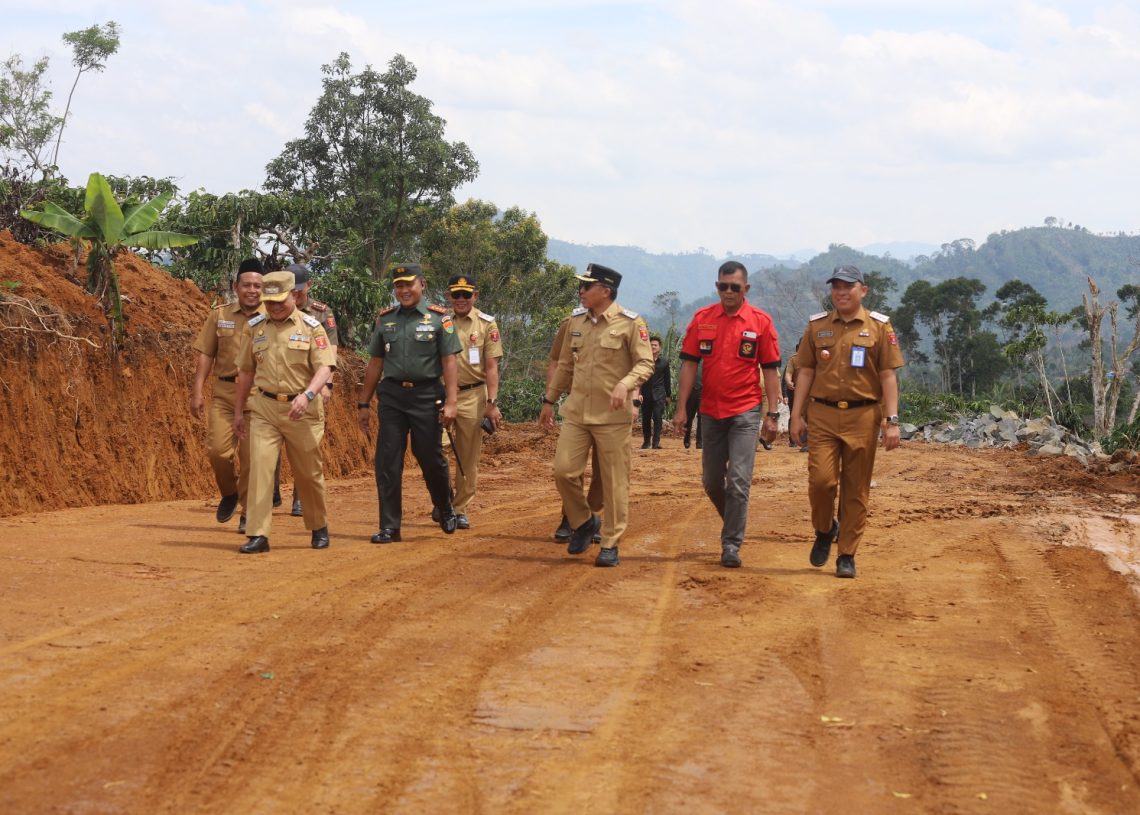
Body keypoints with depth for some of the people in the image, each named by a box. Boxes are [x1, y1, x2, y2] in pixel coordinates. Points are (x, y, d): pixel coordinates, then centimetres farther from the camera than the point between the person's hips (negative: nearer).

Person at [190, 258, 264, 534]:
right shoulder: (219, 315, 8)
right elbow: (205, 355, 9)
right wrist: (197, 392, 2)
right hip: (224, 392, 2)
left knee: (251, 455, -2)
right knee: (218, 449, -5)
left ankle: (249, 513, 11)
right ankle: (229, 494, 23)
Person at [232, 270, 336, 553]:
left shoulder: (311, 327, -2)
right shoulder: (254, 328, 8)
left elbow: (325, 367, -12)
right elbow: (246, 371, 15)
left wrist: (307, 395, -29)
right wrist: (238, 410, 16)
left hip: (302, 410, -2)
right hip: (264, 407, 2)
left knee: (310, 472, 9)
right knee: (260, 466, -11)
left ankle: (319, 527, 29)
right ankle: (258, 535, -12)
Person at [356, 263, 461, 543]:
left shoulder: (439, 318, -1)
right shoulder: (385, 318, 10)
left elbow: (449, 362, -5)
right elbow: (375, 363, 13)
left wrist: (451, 402, -13)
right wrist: (363, 403, 12)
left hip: (426, 396, -3)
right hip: (391, 396, 3)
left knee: (431, 459, 5)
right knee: (387, 462, -1)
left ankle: (445, 510, 31)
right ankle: (389, 527, 4)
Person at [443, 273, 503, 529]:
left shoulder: (486, 324, 3)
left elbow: (491, 367, 2)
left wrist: (492, 403, -4)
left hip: (473, 396, 0)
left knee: (469, 458, 5)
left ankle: (460, 509, 17)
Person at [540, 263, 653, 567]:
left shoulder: (630, 323, -6)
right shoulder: (576, 323, 11)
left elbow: (645, 363, -9)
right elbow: (565, 365, 19)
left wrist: (624, 384, -26)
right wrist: (549, 400, 20)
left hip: (613, 416, -5)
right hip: (576, 412, 5)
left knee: (614, 482, 0)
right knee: (563, 471, -1)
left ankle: (611, 544, 10)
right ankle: (583, 522, 23)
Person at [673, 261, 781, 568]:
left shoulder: (761, 321, -2)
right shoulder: (702, 319, 3)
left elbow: (770, 370, 0)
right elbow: (689, 364, 3)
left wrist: (772, 415, -4)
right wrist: (681, 409, -2)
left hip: (745, 412, -3)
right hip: (711, 412, 3)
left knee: (738, 481, -9)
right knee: (712, 482, 11)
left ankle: (731, 545, -2)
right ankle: (733, 522, 34)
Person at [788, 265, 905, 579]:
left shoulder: (879, 327, 4)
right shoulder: (816, 326, 10)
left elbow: (888, 376, 1)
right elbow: (805, 372, 11)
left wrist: (892, 420, -6)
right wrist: (797, 415, 5)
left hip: (863, 416, -1)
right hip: (822, 414, 1)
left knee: (856, 490, 2)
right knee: (821, 479, -10)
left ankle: (847, 555, 11)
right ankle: (824, 530, 19)